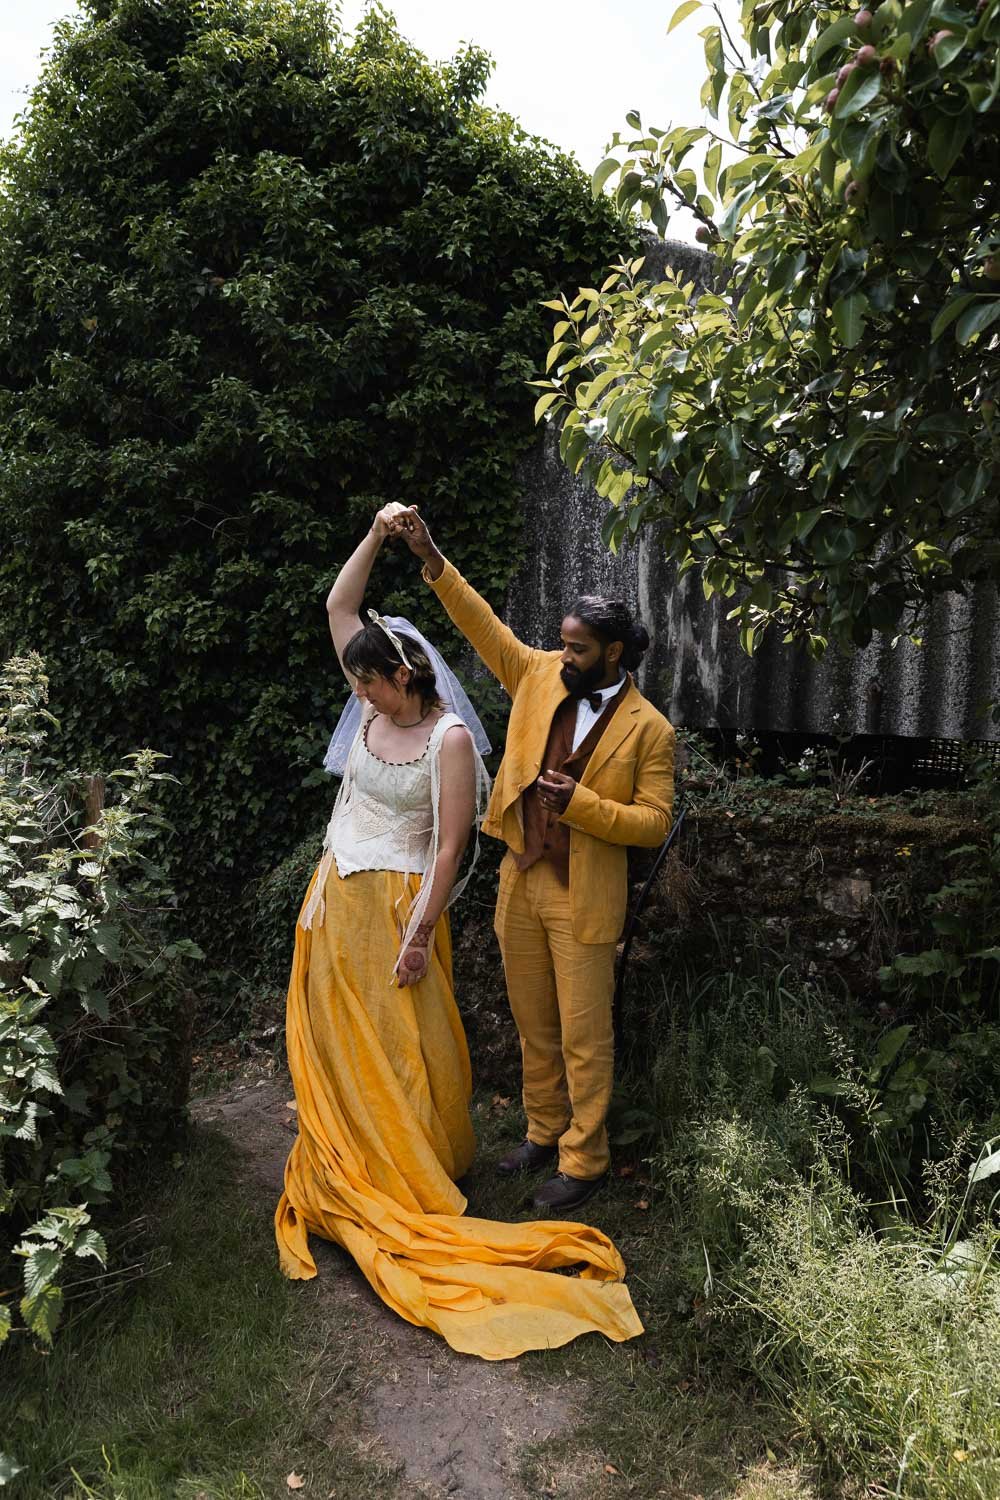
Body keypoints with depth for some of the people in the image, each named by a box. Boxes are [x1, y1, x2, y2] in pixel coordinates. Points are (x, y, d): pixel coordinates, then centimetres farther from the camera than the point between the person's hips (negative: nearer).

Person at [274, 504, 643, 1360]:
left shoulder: (449, 739, -18)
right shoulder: (377, 709, 1)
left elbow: (450, 847, -18)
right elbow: (338, 608, 4)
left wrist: (420, 933, -19)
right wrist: (376, 535, -4)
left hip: (395, 905, -8)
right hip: (336, 897, 8)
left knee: (400, 1047, 5)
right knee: (334, 1036, 19)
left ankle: (415, 1171, 24)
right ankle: (347, 1158, 39)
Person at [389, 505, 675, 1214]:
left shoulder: (649, 729, -9)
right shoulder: (542, 676, 4)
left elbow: (654, 823, -10)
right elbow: (485, 625, 7)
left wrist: (581, 803, -22)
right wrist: (433, 561, -1)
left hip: (585, 900, -5)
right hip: (520, 886, 5)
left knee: (584, 1037, 5)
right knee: (534, 1027, 18)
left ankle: (584, 1160, 22)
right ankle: (545, 1131, 37)